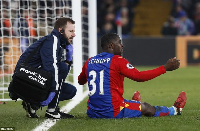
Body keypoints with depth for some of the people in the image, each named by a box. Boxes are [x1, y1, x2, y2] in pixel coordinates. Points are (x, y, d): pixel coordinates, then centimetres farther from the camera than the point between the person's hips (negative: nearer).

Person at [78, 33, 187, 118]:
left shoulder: (89, 62, 7)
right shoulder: (117, 61, -10)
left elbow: (80, 81, 24)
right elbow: (139, 76, -14)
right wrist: (165, 68, -10)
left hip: (92, 113, 5)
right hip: (113, 112, -5)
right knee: (146, 107, 17)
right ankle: (175, 110, 38)